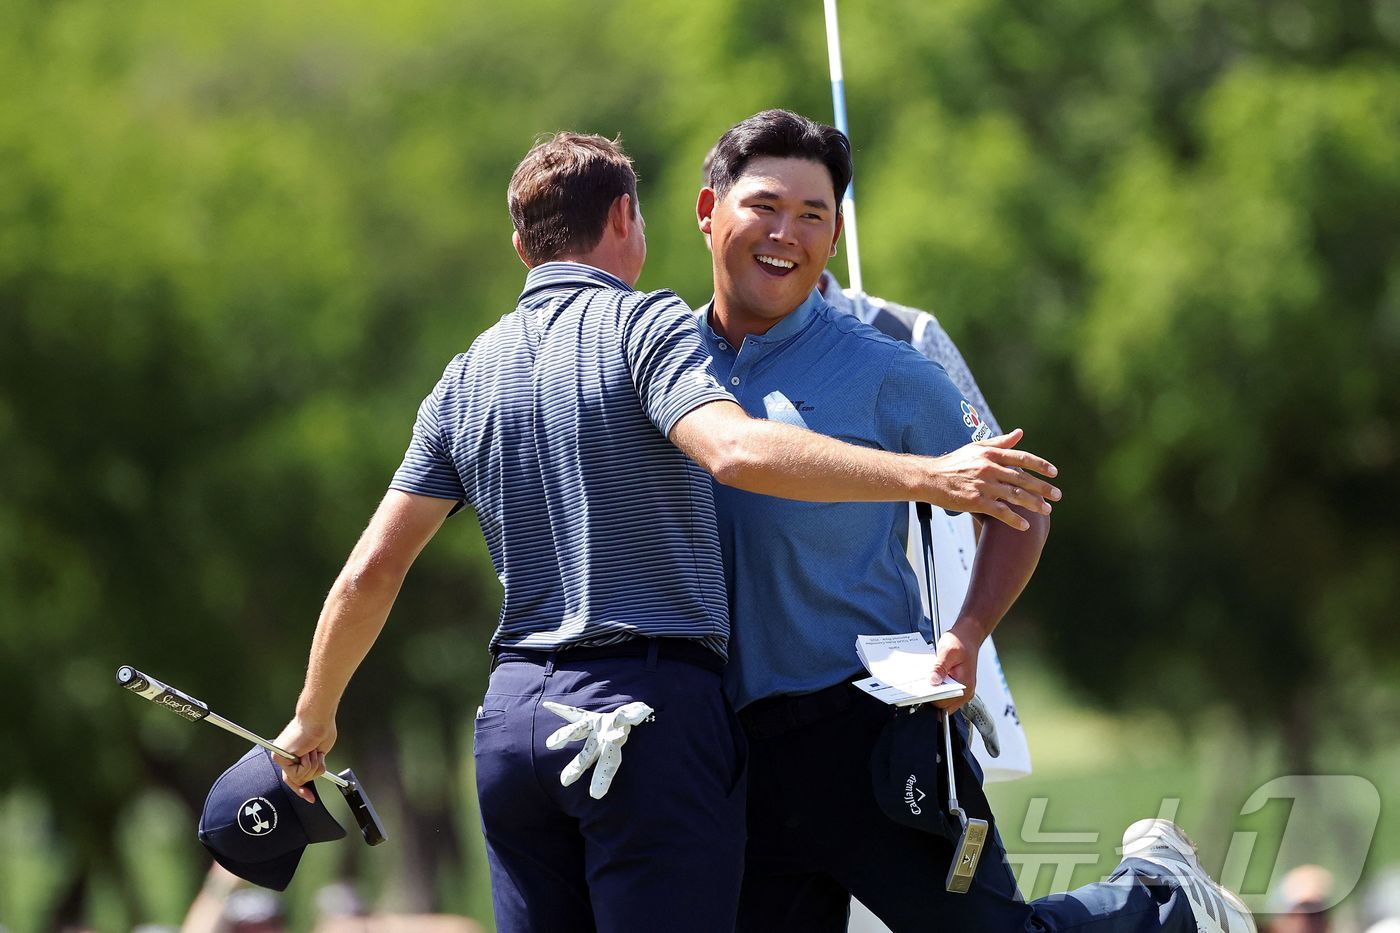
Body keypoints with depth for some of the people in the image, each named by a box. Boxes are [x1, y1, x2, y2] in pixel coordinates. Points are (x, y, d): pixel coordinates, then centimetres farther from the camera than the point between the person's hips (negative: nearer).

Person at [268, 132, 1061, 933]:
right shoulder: (641, 324, -3)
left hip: (511, 717, 6)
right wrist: (928, 477, -27)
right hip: (653, 712, -6)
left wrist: (314, 718, 27)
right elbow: (736, 452, -23)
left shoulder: (468, 377, 15)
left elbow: (373, 569, 14)